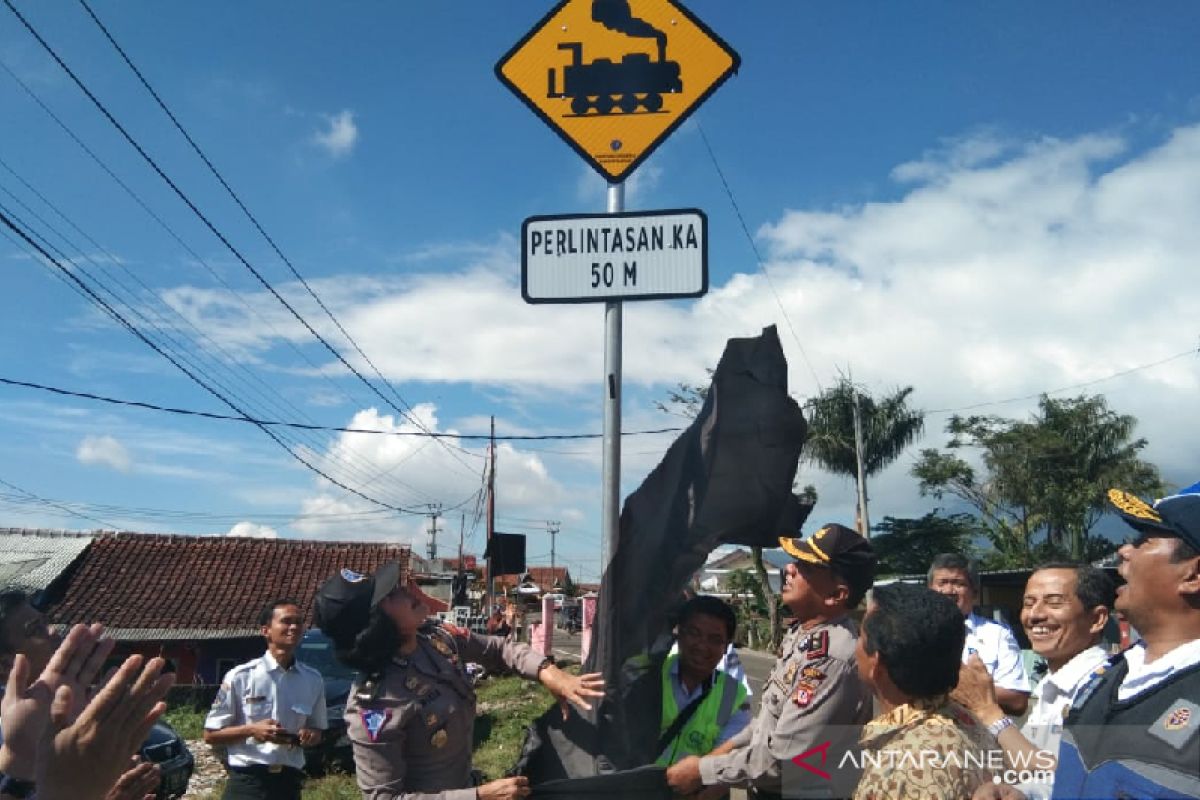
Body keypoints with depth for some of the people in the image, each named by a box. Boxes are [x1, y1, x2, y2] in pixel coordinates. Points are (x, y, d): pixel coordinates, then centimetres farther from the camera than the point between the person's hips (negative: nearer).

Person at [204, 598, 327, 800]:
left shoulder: (313, 680, 5)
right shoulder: (241, 676, -6)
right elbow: (211, 734, 0)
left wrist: (309, 736, -6)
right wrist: (251, 730, -16)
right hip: (247, 784, -4)